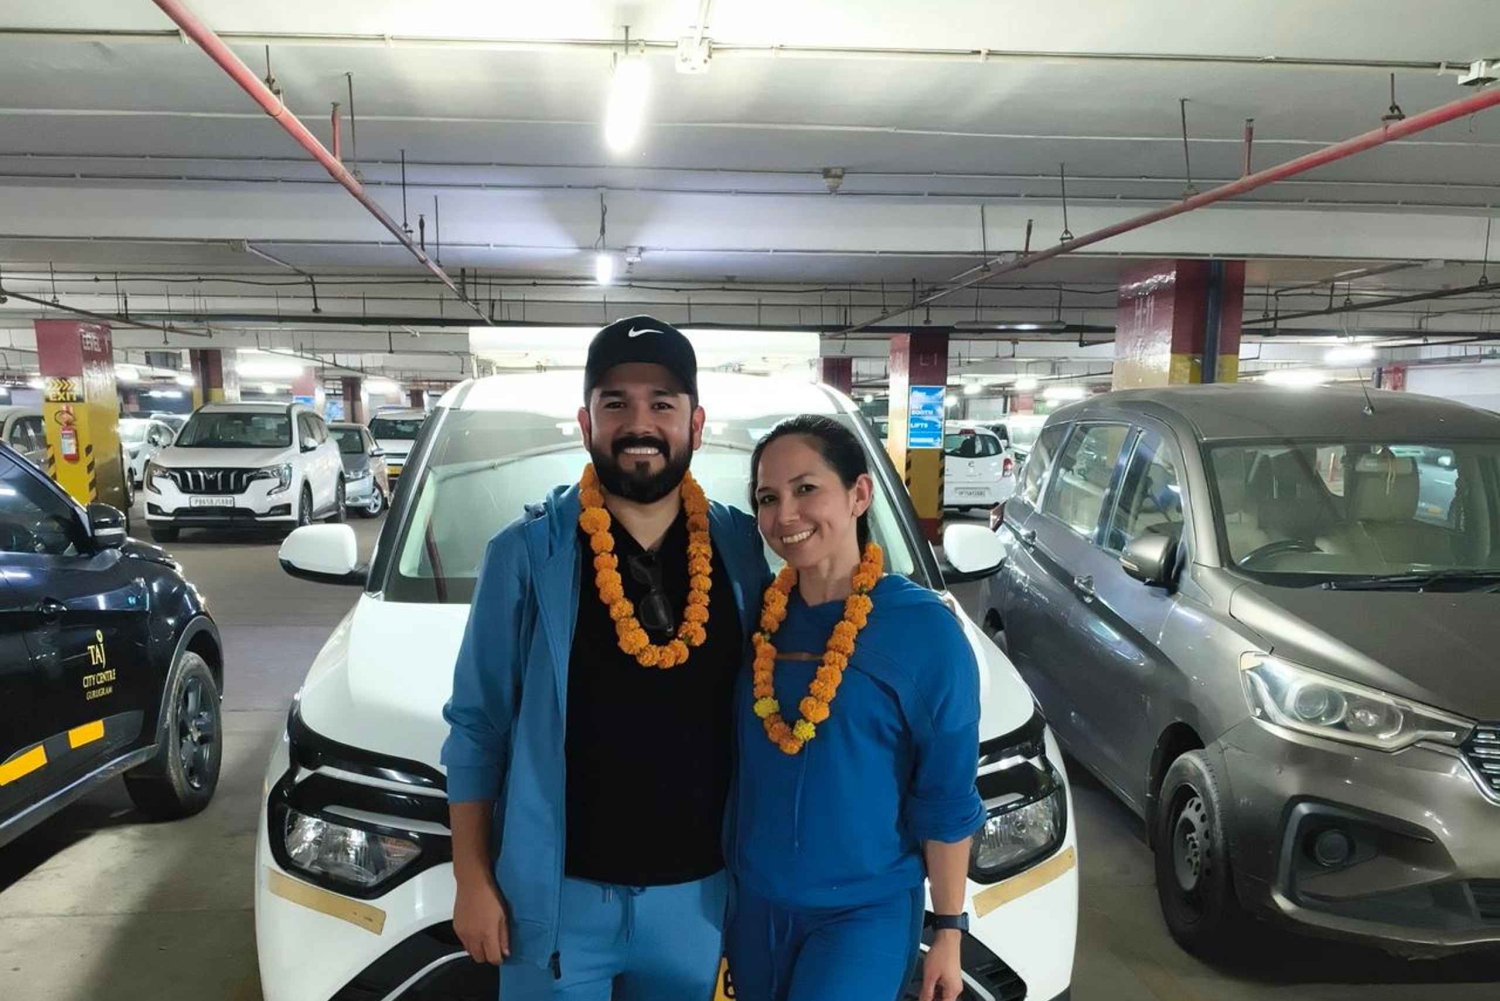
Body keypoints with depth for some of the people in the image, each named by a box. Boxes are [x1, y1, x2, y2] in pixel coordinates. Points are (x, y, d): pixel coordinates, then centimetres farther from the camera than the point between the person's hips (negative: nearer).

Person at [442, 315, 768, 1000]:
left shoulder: (743, 550, -5)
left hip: (699, 889, 3)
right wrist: (472, 879, -3)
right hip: (559, 891, -2)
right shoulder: (526, 555, -12)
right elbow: (476, 727, -4)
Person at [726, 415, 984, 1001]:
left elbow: (947, 800, -9)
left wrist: (948, 930, -5)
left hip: (866, 910, -4)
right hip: (753, 902, 4)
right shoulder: (757, 614, -3)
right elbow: (737, 761, 6)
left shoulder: (924, 630, -15)